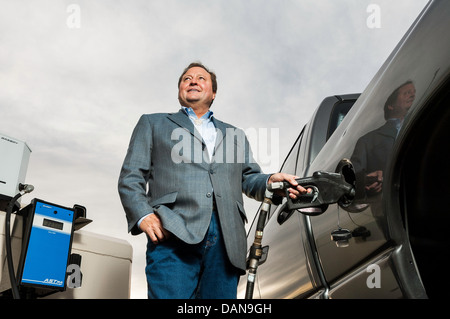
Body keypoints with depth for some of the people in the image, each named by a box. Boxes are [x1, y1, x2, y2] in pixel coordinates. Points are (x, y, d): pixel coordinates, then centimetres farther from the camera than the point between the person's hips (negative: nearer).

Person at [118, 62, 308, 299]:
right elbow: (131, 177, 12)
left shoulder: (235, 135, 31)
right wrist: (143, 215, -7)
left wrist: (269, 181, -2)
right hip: (173, 235, -2)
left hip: (226, 241, 3)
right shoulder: (153, 124, 21)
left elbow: (249, 178, 22)